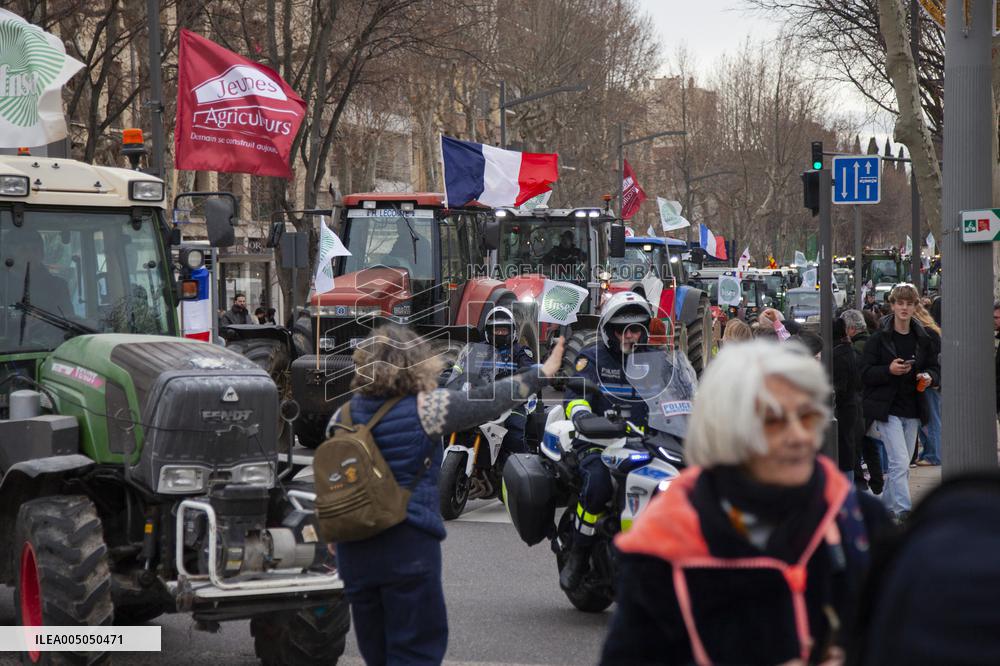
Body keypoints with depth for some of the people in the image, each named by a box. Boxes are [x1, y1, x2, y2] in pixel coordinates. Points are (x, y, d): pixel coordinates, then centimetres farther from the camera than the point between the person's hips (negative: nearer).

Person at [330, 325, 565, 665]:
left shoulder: (343, 417, 6)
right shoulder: (423, 409, -11)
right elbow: (488, 401, -6)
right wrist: (542, 373, 4)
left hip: (355, 551, 6)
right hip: (409, 546, -6)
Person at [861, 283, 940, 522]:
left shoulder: (923, 339, 7)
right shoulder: (879, 338, -6)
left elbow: (935, 368, 16)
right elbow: (866, 373, -7)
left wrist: (929, 376, -6)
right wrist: (889, 370, -24)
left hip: (912, 410, 5)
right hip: (887, 409, -5)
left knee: (902, 464, 11)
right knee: (900, 462, -14)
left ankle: (887, 505, 26)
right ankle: (903, 510, -14)